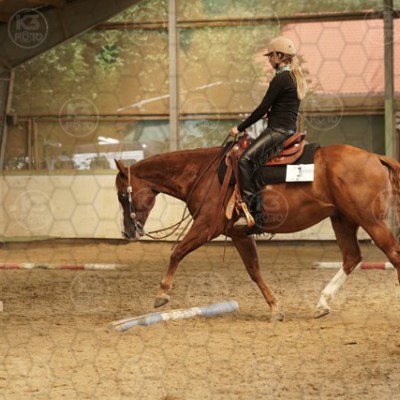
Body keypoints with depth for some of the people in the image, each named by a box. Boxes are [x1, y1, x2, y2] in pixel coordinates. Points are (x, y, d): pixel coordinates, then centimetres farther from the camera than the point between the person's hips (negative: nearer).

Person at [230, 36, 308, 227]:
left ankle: (249, 210, -34)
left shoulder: (280, 79, -13)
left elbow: (262, 109, -13)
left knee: (245, 159, -24)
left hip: (278, 130, -11)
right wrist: (270, 113, 24)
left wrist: (240, 128, -7)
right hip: (289, 130, 11)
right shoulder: (295, 78, 17)